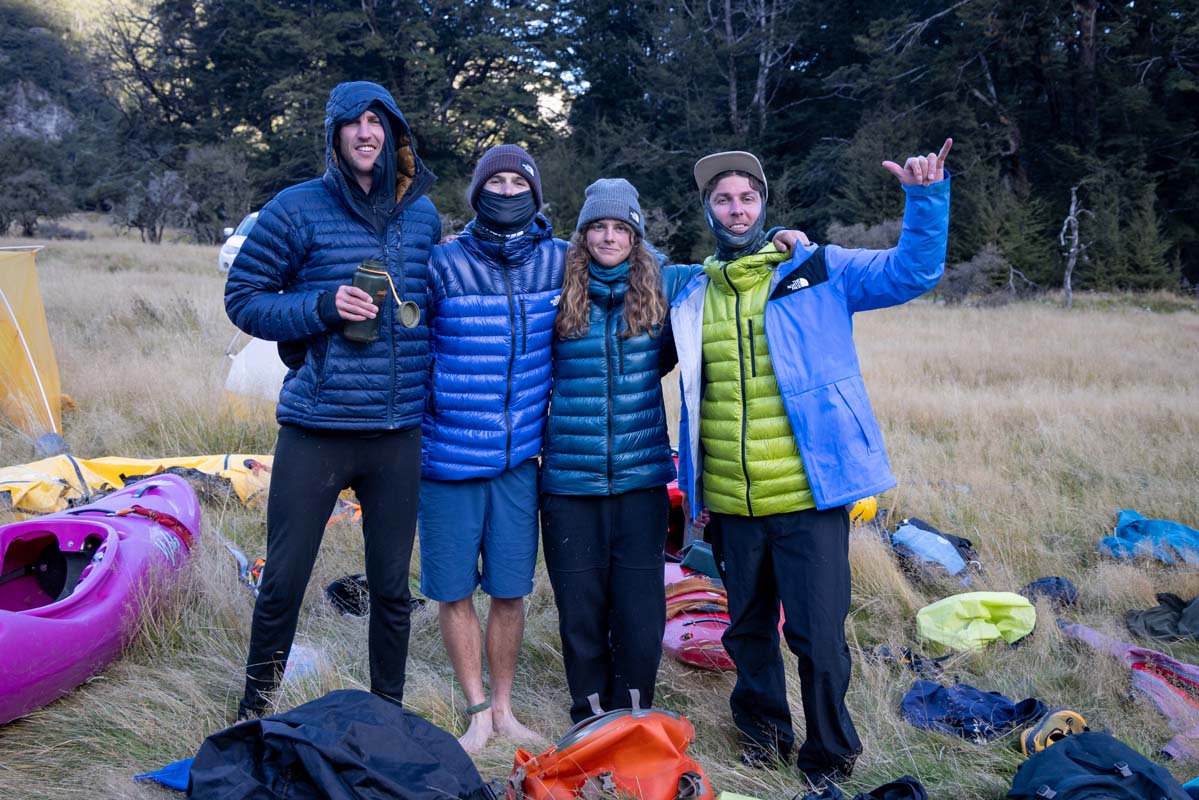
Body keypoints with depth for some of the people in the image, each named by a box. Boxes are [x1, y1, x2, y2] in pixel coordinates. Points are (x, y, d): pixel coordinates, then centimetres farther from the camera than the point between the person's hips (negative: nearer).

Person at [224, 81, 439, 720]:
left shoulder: (423, 216, 9)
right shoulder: (298, 209, -2)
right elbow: (242, 297, 1)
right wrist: (322, 308, -15)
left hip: (398, 434, 3)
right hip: (314, 432, -2)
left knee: (392, 585, 12)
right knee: (283, 581, 5)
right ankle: (255, 705, 30)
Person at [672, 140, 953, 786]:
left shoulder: (819, 271, 1)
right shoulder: (694, 297, 10)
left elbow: (913, 271, -6)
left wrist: (926, 197, -21)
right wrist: (694, 488, 17)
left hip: (809, 495, -4)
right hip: (731, 503, 4)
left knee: (818, 635, 1)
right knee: (748, 628, 18)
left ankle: (829, 757, 25)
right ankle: (763, 728, 42)